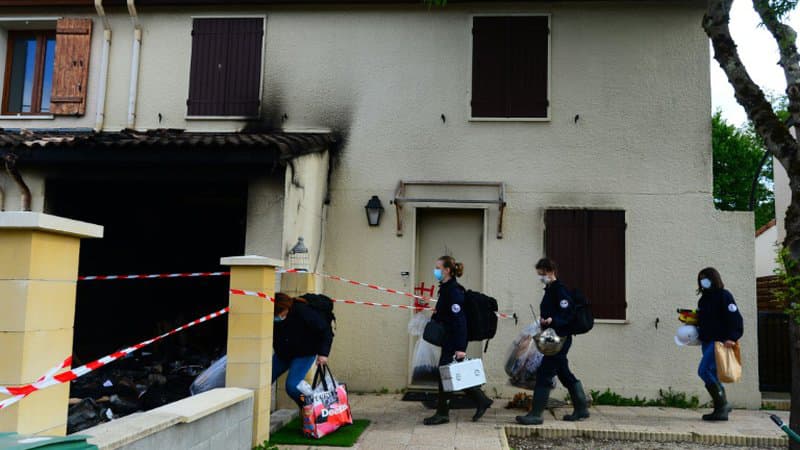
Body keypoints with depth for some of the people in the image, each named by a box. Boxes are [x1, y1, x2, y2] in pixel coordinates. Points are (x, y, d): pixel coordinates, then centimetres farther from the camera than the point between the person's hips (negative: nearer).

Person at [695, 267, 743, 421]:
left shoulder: (724, 296, -6)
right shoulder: (704, 299, 18)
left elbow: (736, 318, -13)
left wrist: (732, 338, -22)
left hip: (719, 342, -8)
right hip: (707, 342, 8)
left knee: (704, 371, -17)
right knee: (711, 375, 9)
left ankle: (722, 405, -9)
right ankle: (721, 408, 17)